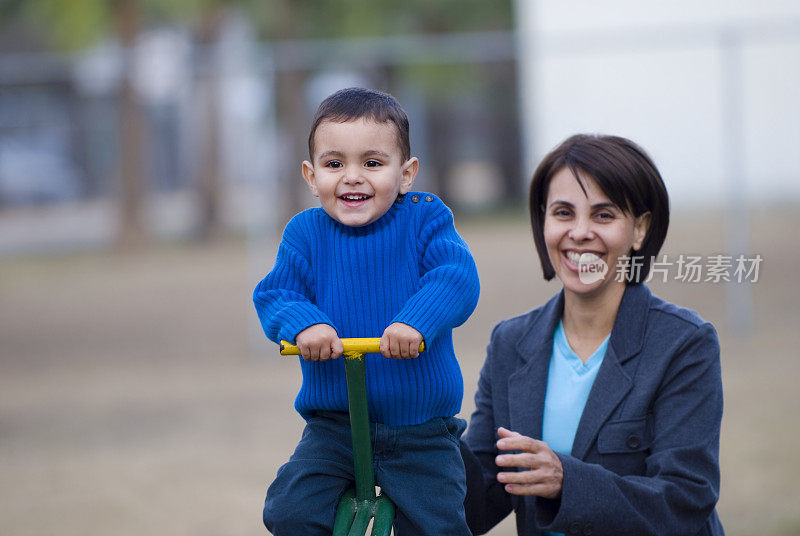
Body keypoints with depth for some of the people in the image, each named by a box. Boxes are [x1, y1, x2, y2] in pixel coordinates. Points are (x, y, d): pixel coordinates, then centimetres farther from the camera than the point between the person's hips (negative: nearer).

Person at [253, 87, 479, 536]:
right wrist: (303, 323, -31)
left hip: (420, 433, -1)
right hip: (333, 427, 1)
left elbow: (458, 278, -18)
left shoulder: (425, 219, -4)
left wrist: (417, 320, -37)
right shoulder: (306, 234, 1)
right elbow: (273, 295, -8)